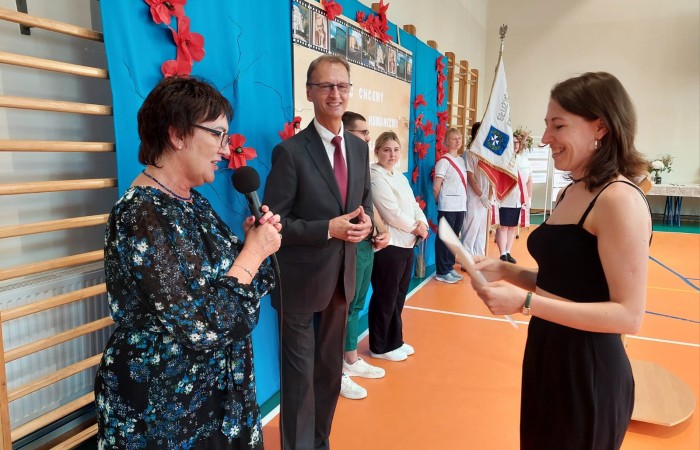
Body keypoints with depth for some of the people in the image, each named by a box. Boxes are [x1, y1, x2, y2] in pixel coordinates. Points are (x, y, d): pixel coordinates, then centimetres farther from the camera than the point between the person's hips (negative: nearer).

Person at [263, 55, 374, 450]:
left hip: (342, 279, 6)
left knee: (331, 371, 22)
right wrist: (328, 228, -24)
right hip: (302, 282, -6)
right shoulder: (290, 151, -15)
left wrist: (367, 221, -9)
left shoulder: (359, 148, 5)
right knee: (300, 376, 10)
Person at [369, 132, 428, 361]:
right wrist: (415, 228, -7)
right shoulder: (374, 176, -12)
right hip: (388, 245, -9)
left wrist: (423, 223, -6)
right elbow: (391, 213, -18)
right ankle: (380, 347, 17)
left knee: (399, 295, 16)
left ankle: (394, 341, 30)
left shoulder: (401, 177, 15)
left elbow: (413, 205, 14)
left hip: (406, 243, 9)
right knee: (385, 297, 2)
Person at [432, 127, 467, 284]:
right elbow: (436, 187, -10)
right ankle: (442, 272, 5)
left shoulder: (462, 160, 14)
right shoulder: (444, 161, -9)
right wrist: (442, 202, 1)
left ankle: (450, 267, 22)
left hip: (460, 206, 7)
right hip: (448, 207, -7)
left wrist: (464, 202, 11)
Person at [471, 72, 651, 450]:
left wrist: (526, 302, -27)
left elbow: (629, 315, -22)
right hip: (547, 356, 9)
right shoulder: (571, 192, 7)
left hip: (589, 370, -8)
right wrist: (503, 270, -3)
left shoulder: (619, 199, -21)